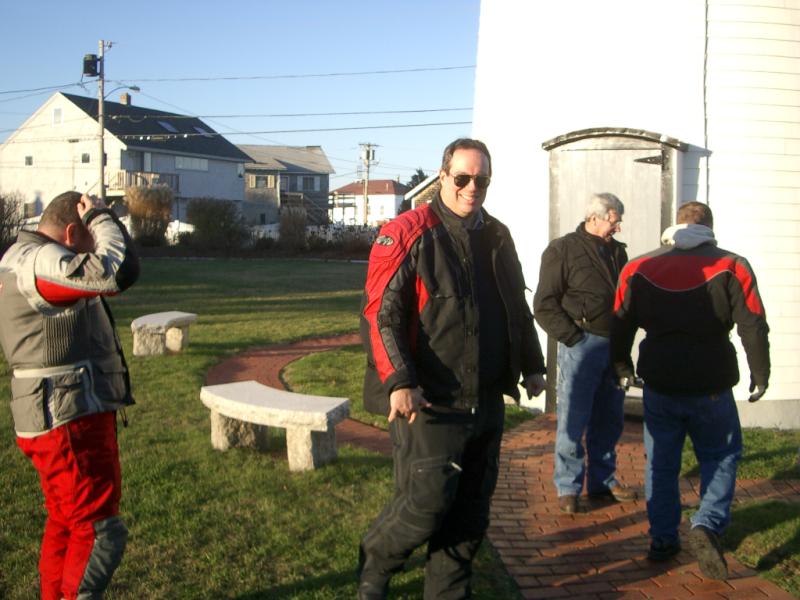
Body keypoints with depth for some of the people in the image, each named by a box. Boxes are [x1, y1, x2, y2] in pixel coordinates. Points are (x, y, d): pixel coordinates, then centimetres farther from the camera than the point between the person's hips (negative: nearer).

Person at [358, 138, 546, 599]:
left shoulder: (497, 237, 13)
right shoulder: (407, 235, -8)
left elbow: (517, 308, 24)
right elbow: (381, 314, -15)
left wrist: (531, 365, 23)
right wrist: (398, 381, -24)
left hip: (487, 402, 7)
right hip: (429, 403, -6)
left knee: (471, 512, 12)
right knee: (426, 504, -6)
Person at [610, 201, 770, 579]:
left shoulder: (639, 269, 3)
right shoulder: (731, 268, -5)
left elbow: (619, 324, 7)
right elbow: (754, 327, -8)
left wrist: (622, 367, 22)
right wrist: (760, 375, 5)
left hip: (659, 387, 2)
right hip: (711, 388, -2)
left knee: (661, 462, 15)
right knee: (721, 458, 15)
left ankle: (662, 540, 18)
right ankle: (707, 525, -4)